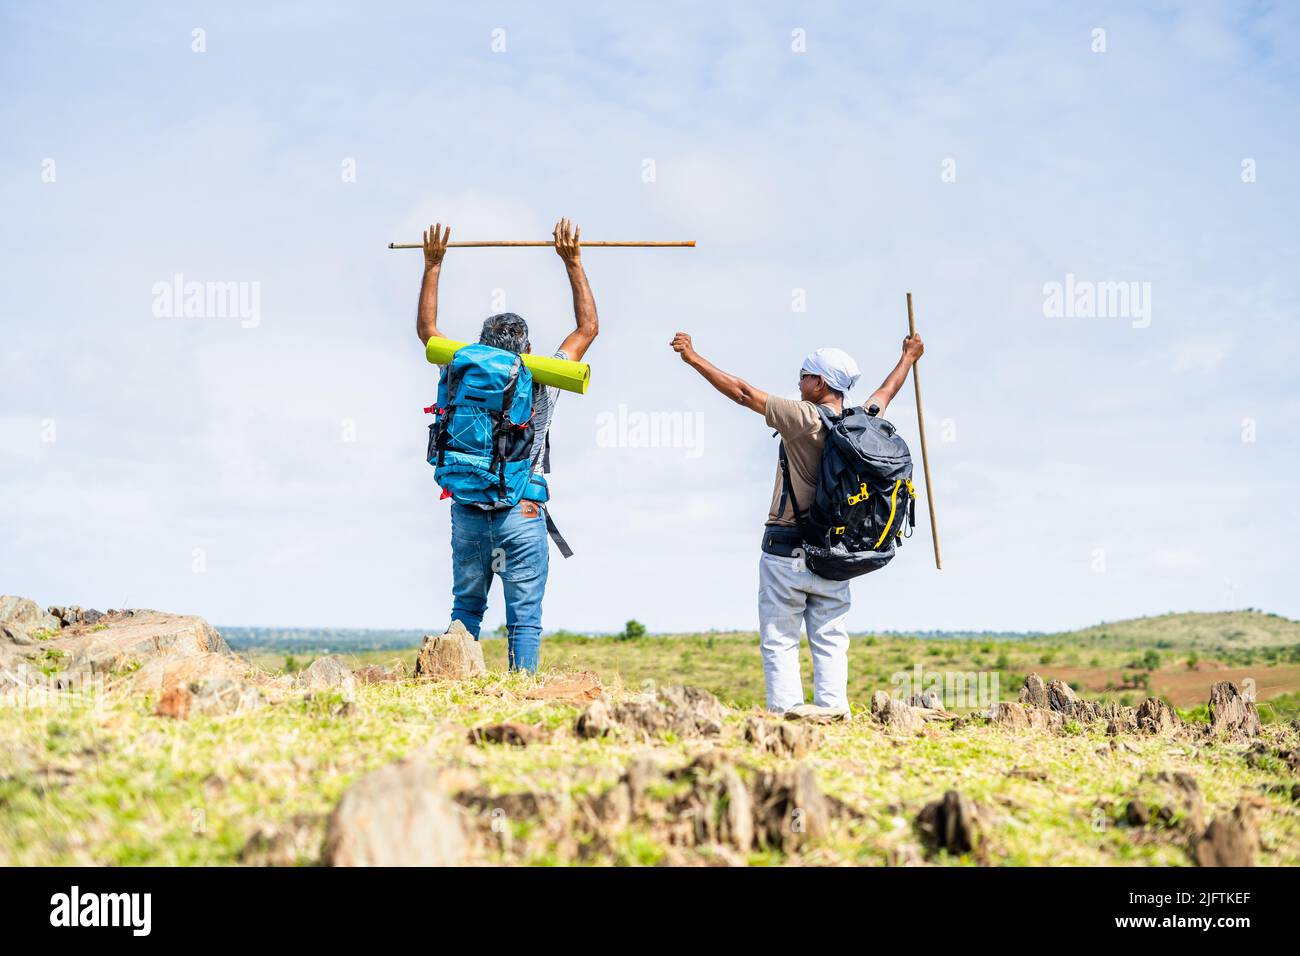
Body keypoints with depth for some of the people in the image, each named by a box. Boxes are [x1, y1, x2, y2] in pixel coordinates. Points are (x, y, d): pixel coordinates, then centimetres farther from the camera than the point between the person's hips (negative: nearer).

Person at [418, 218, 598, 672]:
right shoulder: (540, 385, -2)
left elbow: (427, 329, 18)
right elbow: (587, 329, 8)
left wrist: (433, 265, 23)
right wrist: (573, 262, 12)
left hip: (467, 513, 3)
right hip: (523, 515, -3)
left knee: (465, 608, 13)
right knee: (525, 618, 0)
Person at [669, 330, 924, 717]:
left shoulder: (805, 419, -13)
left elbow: (743, 393, -10)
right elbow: (886, 392, 26)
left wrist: (694, 358, -2)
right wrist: (908, 357, 47)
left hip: (787, 551, -5)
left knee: (779, 640, 0)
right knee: (830, 640, 9)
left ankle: (786, 707, -6)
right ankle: (832, 708, 5)